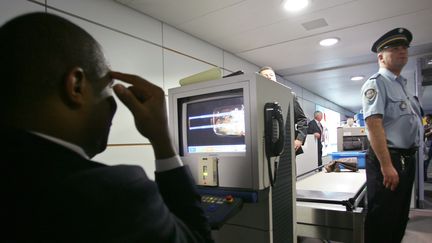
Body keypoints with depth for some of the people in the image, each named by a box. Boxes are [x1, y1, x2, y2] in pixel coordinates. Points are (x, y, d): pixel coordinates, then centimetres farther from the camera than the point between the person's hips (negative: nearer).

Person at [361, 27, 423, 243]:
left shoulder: (402, 85, 17)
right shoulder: (376, 83, -12)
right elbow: (374, 125, -23)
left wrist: (408, 159, 17)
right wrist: (386, 165, -27)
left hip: (407, 159, 9)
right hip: (388, 159, -9)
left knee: (400, 217, 19)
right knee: (382, 220, -1)